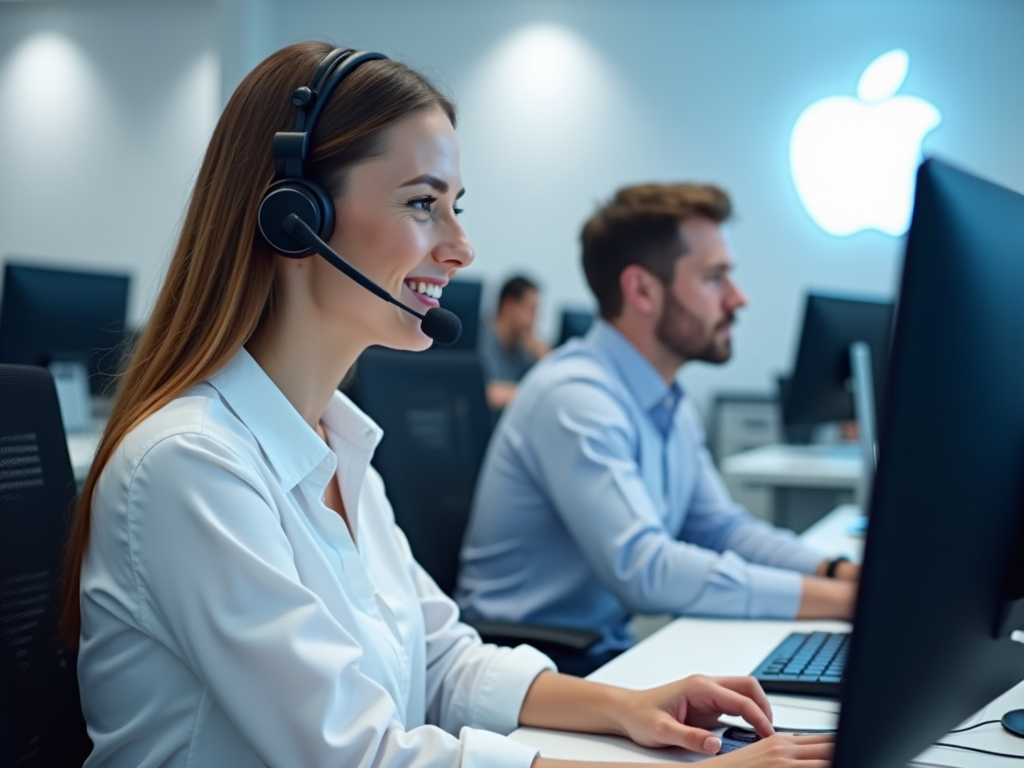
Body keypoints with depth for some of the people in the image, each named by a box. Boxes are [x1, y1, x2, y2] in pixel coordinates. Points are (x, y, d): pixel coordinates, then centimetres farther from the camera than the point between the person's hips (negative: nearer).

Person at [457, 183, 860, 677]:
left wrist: (841, 573, -5)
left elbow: (720, 526, 13)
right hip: (528, 670, -8)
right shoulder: (575, 396, -21)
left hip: (609, 652, 9)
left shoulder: (670, 403, 9)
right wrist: (837, 598, -26)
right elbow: (642, 569, -29)